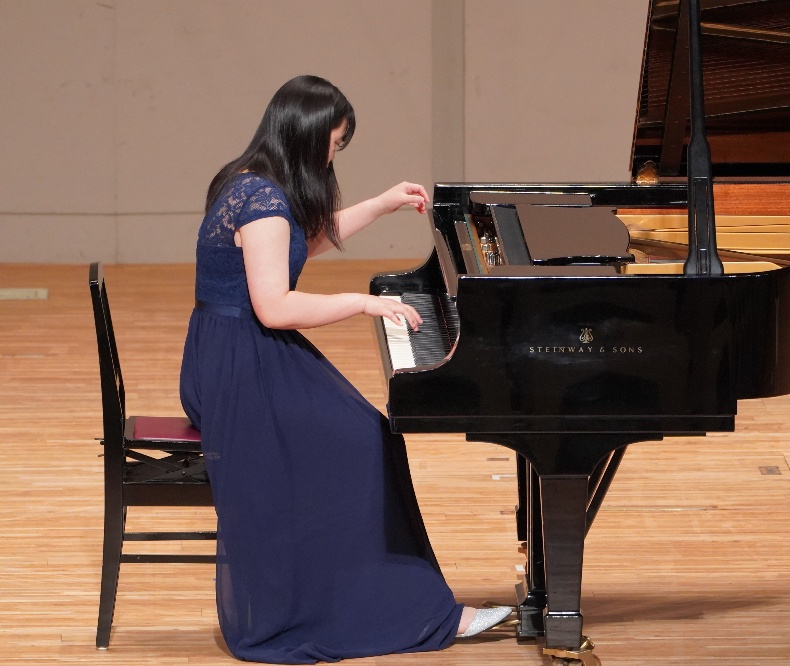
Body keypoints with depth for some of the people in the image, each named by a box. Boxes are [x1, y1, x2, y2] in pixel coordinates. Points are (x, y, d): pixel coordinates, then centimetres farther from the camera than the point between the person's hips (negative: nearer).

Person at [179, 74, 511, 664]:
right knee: (362, 447, -17)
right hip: (241, 369, -10)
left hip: (242, 358, 10)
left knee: (365, 441, -3)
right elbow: (274, 307, -26)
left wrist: (385, 204, 35)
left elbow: (309, 238, 34)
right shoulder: (263, 201, -19)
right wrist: (363, 303, -18)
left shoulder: (259, 186, 13)